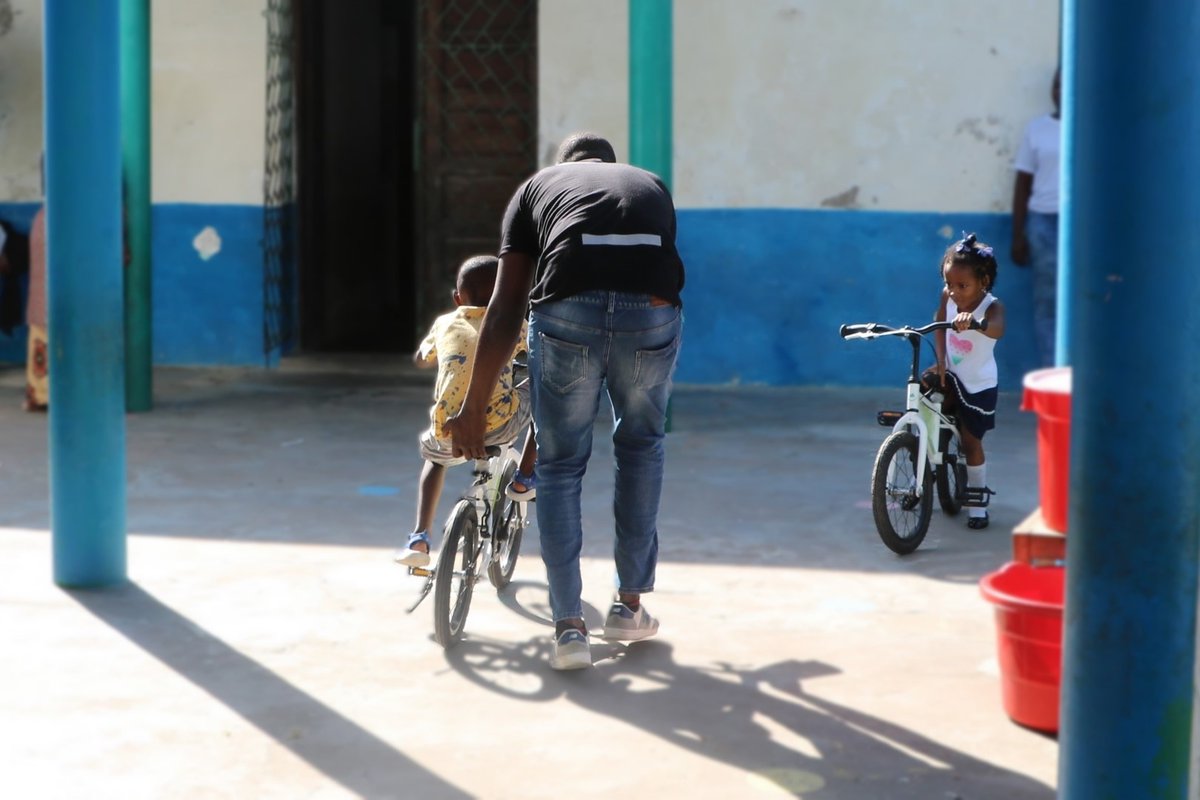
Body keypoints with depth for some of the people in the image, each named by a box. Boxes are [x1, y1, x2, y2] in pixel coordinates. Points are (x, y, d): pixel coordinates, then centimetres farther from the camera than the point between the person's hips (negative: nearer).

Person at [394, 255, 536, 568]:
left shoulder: (445, 323, 18)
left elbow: (419, 359, 38)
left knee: (434, 455, 38)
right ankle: (526, 478, 27)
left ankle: (419, 538, 22)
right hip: (498, 424, -2)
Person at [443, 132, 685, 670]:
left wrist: (473, 408, 21)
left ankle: (568, 626, 11)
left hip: (568, 312, -2)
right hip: (652, 315, 2)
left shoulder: (537, 187, 27)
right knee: (641, 445, 27)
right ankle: (630, 606, 31)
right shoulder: (652, 187, 35)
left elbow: (504, 309, 20)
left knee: (560, 466, 16)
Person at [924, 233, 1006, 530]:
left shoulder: (992, 306, -26)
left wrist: (972, 321, -70)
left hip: (979, 385, -4)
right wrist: (941, 362, -9)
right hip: (951, 374, 4)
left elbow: (996, 329, -49)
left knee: (971, 440, 1)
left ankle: (976, 503, 20)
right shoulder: (948, 296, -12)